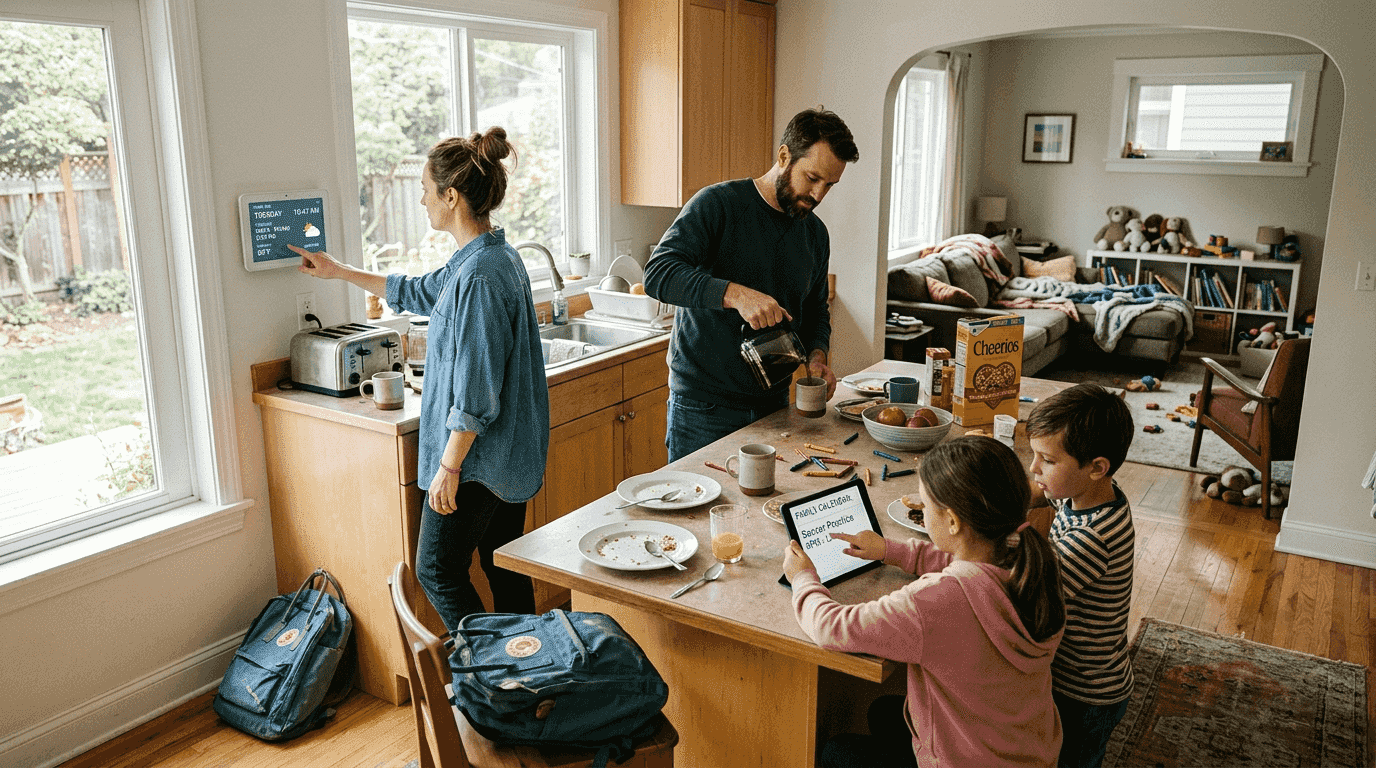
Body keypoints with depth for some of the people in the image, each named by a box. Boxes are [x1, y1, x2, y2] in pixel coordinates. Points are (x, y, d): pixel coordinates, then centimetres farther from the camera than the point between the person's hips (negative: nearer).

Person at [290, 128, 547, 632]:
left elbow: (475, 393, -24)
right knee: (504, 567, 17)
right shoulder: (497, 258, 9)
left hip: (477, 458, -10)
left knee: (437, 570, 5)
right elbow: (419, 292, 25)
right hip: (510, 455, 10)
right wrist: (340, 273, 32)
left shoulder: (479, 277, -23)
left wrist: (449, 465, -17)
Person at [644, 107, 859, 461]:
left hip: (773, 402, 6)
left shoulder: (815, 233, 9)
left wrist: (816, 356, -1)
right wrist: (736, 293, -35)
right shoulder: (717, 204, -11)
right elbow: (658, 273, -23)